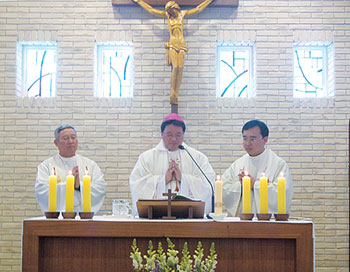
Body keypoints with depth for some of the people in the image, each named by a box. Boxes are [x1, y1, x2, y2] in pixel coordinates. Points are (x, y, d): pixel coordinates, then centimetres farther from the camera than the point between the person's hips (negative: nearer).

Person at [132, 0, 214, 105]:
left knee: (180, 68, -12)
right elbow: (151, 9, 16)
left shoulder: (182, 14, 12)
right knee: (175, 67, -20)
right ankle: (172, 95, -14)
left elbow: (198, 9, 21)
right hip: (172, 44, -1)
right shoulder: (167, 15, 11)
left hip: (181, 45, 1)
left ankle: (175, 96, -11)